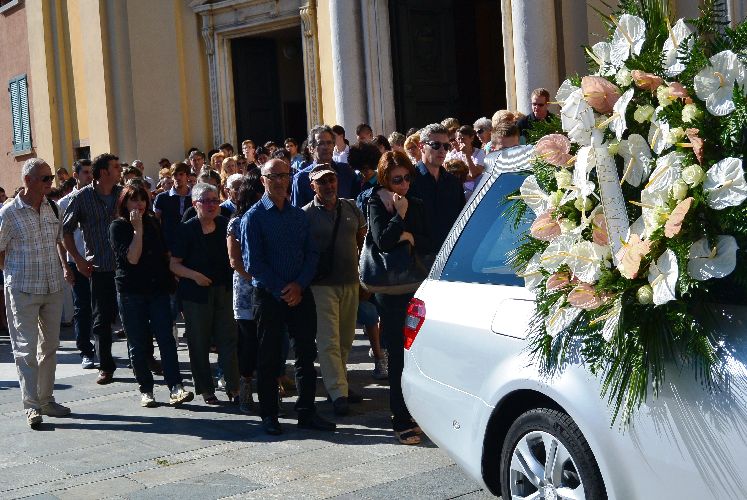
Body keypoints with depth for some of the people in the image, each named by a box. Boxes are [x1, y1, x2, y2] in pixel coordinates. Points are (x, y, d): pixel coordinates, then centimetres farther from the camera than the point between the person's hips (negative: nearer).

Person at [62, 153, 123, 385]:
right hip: (100, 268, -2)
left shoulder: (124, 193, 4)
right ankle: (106, 367, 15)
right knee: (102, 319, 4)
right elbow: (66, 230, 3)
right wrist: (78, 259, -3)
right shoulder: (82, 197, -3)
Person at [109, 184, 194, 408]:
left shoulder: (153, 222, 12)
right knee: (138, 344, 3)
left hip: (158, 289, 3)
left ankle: (175, 389, -14)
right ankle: (145, 390, 12)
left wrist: (172, 279, 16)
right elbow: (132, 258, -15)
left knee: (166, 339, -8)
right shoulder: (118, 227, -3)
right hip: (131, 292, -3)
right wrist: (138, 229, -18)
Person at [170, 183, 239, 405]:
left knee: (228, 339, 1)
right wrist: (194, 275, -19)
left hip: (224, 291, 3)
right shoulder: (187, 229, -5)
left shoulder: (226, 225, 5)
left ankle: (233, 387, 8)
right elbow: (174, 264, -4)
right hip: (196, 294, -2)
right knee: (199, 343, 5)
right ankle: (206, 389, 16)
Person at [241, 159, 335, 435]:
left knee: (307, 354, 6)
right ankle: (269, 415, 13)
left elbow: (312, 254, 7)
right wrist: (282, 291, -12)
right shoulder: (253, 217, -3)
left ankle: (306, 412, 16)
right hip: (268, 296, -4)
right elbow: (253, 262, -9)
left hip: (301, 294, 4)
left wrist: (299, 285, -9)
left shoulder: (299, 215, 12)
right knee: (269, 358, 3)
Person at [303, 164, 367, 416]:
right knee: (329, 340, -8)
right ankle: (338, 393, -9)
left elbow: (363, 238, 20)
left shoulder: (351, 208, 9)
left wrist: (362, 266, 14)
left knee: (346, 339, 13)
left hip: (350, 282, 5)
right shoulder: (306, 214, -5)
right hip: (322, 284, -5)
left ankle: (340, 382, 26)